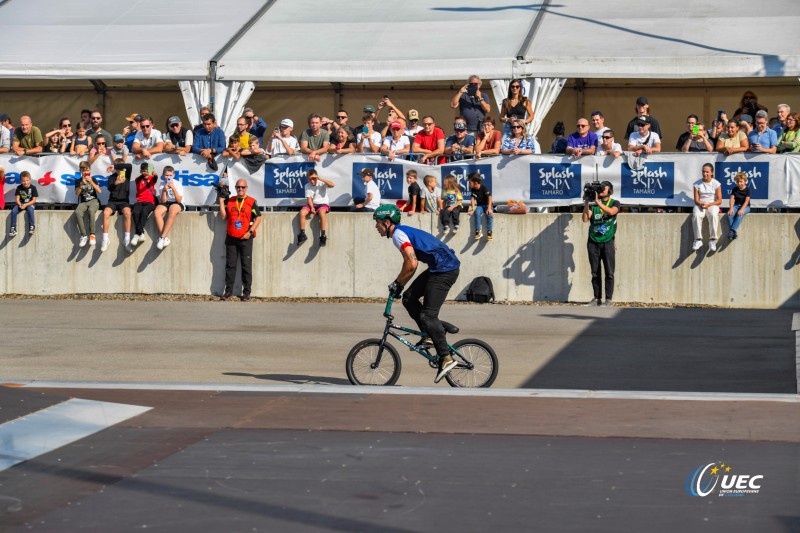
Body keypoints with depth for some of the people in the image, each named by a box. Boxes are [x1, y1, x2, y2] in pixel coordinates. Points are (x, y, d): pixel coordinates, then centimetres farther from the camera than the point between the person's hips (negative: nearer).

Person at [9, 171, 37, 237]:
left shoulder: (33, 187, -6)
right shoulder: (19, 188, 1)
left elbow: (34, 200, -8)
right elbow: (17, 199, -3)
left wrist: (26, 205, -22)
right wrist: (20, 205, -24)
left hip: (30, 204, -3)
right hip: (20, 204, 3)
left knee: (30, 210, -37)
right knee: (13, 211, -25)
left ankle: (32, 227, -25)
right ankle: (13, 228, -17)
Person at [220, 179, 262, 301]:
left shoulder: (251, 202, 0)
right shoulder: (230, 201, 11)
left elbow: (258, 219, -3)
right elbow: (224, 217, 6)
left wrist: (250, 232, -13)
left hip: (245, 239, -3)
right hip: (231, 238, 4)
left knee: (246, 266, -1)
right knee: (230, 265, 6)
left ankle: (246, 292, 2)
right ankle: (228, 290, 12)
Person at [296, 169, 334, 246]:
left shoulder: (322, 183, -5)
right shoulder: (307, 186, 5)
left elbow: (332, 185, -23)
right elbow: (309, 198, -1)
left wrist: (321, 178, -24)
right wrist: (312, 208, -18)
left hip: (323, 203, -4)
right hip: (312, 204, 4)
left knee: (321, 212, -38)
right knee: (302, 212, -24)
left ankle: (323, 235, -32)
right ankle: (302, 234, -14)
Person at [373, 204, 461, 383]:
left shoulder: (398, 234, -12)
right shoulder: (403, 232, 19)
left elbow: (412, 264, -23)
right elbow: (410, 263, 25)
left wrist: (397, 283, -10)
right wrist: (399, 285, 19)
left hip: (445, 270, -10)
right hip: (439, 268, 10)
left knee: (428, 315, -11)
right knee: (409, 298, 13)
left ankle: (446, 358, -9)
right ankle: (431, 334, 16)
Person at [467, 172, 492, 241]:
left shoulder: (484, 187, -15)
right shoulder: (473, 189, -2)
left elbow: (489, 197, -17)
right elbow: (473, 199, -6)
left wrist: (489, 208, -27)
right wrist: (472, 209, -21)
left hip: (487, 205, -3)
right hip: (479, 205, 3)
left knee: (489, 214, -33)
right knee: (477, 213, -30)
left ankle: (489, 232, -29)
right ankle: (478, 231, -30)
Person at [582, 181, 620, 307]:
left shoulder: (614, 203, 5)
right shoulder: (593, 204, 11)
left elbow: (611, 212, -17)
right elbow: (585, 218, -2)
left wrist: (597, 201, -21)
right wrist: (587, 203, -10)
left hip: (607, 242, -3)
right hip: (593, 242, 3)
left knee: (609, 272, -5)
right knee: (595, 273, 4)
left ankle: (609, 299, -4)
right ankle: (597, 298, 9)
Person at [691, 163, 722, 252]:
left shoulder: (716, 184, 0)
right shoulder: (697, 184, 4)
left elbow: (719, 200, -2)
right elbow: (696, 200, 2)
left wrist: (709, 204, -19)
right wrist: (701, 204, -22)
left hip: (712, 205, -1)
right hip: (700, 205, 1)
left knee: (713, 215, -36)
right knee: (696, 215, -34)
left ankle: (712, 240, -33)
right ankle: (698, 240, -31)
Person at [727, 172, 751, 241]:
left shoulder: (747, 189, -4)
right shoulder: (735, 189, 8)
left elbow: (747, 201, -13)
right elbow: (732, 199, -2)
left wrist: (741, 209, -27)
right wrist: (731, 208, -20)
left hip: (745, 206, -3)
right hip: (736, 205, 3)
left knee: (740, 214, -37)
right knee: (730, 214, -29)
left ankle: (733, 229, -41)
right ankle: (734, 231, -32)